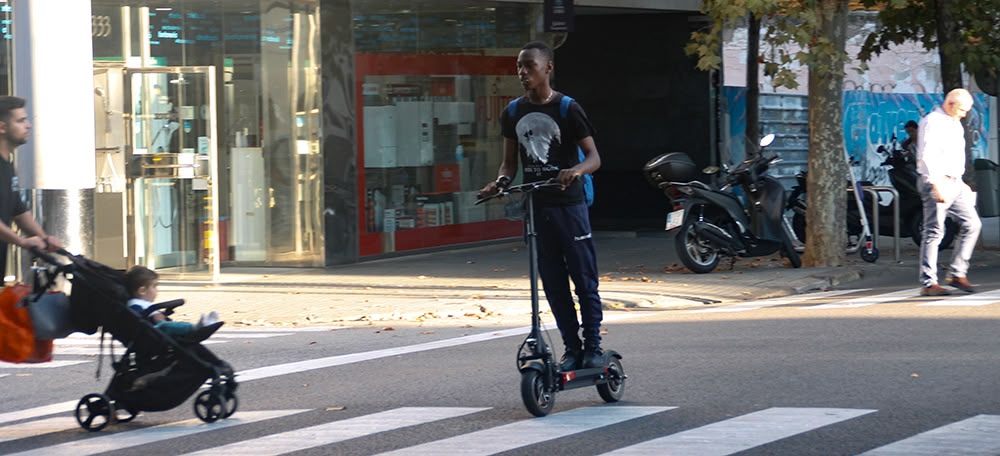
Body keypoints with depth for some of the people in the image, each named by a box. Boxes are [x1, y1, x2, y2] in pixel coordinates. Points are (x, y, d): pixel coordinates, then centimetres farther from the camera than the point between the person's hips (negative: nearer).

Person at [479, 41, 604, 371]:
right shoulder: (513, 114, 9)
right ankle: (572, 349, 14)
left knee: (584, 278, -1)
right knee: (553, 283, 7)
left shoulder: (567, 109, -6)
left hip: (568, 202, -5)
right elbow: (510, 160, 16)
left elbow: (594, 157, -8)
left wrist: (577, 170, -30)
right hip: (535, 205, 5)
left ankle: (593, 347, 6)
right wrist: (500, 182, -6)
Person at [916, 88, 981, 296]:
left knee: (972, 224, 3)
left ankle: (957, 273, 9)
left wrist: (960, 181, 21)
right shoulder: (932, 122, -11)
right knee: (934, 231, -8)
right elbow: (927, 157, -20)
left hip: (955, 183, 9)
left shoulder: (956, 125, 18)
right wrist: (937, 186, -25)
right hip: (936, 183, -9)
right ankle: (928, 283, -4)